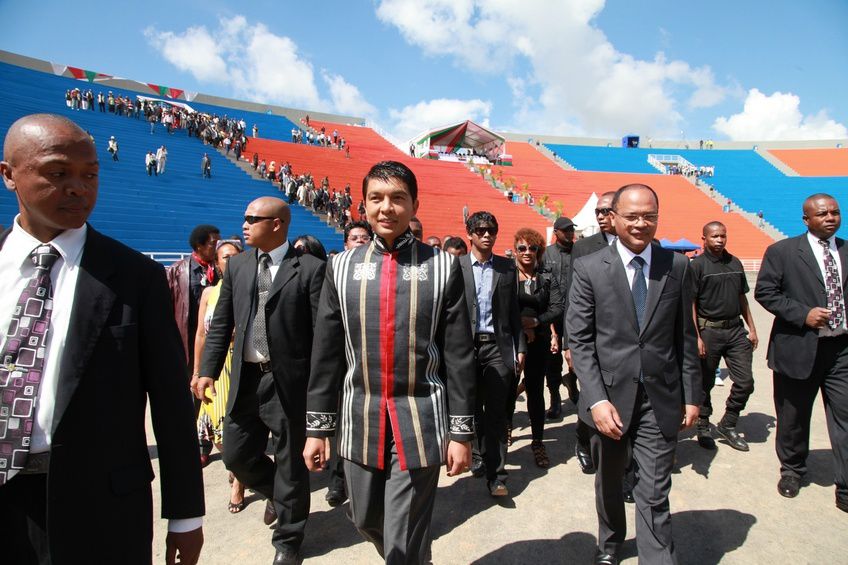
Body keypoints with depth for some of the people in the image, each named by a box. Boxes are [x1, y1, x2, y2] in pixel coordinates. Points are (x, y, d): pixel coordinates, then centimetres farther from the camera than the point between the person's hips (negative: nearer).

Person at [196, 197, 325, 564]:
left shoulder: (310, 269, -9)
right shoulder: (237, 266, 9)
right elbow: (221, 324, 11)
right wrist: (208, 370, 2)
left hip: (290, 382, -5)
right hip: (246, 379, 6)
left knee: (291, 463, 9)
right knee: (237, 455, 14)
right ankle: (277, 493, 45)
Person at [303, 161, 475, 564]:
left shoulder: (443, 267, -5)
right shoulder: (342, 267, 1)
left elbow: (459, 356, -4)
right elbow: (326, 354, 4)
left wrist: (461, 431, -4)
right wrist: (317, 427, 5)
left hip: (420, 425, -3)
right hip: (360, 422, 4)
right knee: (366, 521, 21)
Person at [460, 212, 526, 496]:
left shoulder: (507, 267, 7)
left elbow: (513, 311, 9)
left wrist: (520, 348, 5)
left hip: (498, 347, 0)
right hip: (467, 345, 0)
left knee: (496, 412, 2)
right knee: (472, 408, 12)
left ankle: (495, 473, 10)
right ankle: (478, 454, 33)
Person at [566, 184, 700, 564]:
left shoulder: (677, 266, 1)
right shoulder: (588, 269, -6)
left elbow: (685, 336, 5)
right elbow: (580, 340, -8)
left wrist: (692, 395, 4)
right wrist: (596, 399, -15)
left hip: (661, 399, 0)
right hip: (610, 396, 0)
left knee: (655, 494, 2)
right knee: (608, 482, 21)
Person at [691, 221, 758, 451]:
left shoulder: (735, 263, 11)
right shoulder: (697, 265, -7)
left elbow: (742, 298, 17)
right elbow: (690, 304, -10)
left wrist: (751, 328, 11)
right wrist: (696, 337, -15)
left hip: (736, 330, 5)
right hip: (709, 331, -5)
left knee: (745, 382, 3)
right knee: (705, 383, 6)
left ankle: (727, 425, 22)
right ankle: (703, 428, 23)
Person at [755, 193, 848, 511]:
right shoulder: (782, 252, -3)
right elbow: (764, 292, -6)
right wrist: (803, 314, -16)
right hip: (798, 348, -2)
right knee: (793, 419, 12)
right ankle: (792, 471, 33)